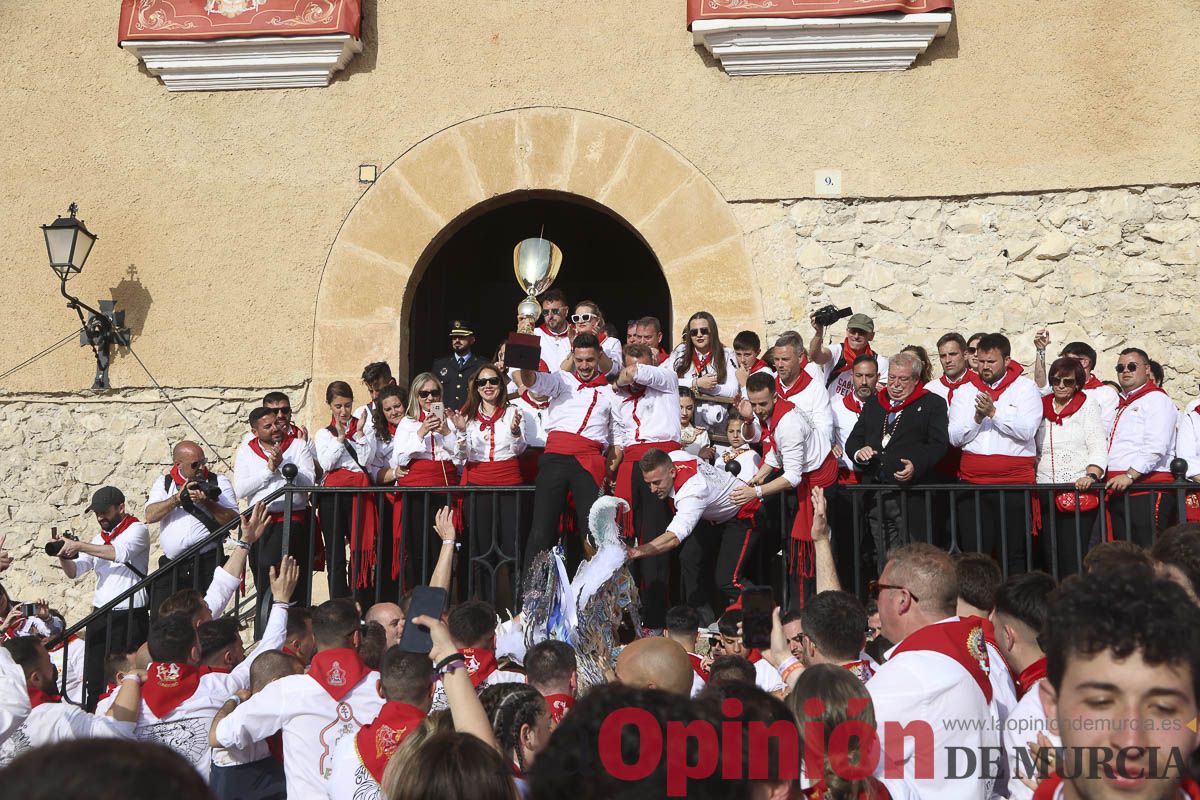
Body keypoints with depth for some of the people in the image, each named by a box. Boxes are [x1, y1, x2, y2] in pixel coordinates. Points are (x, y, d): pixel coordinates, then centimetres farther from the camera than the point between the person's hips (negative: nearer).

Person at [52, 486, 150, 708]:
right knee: (94, 676, 4)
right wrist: (63, 555, -6)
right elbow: (74, 571, 15)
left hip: (130, 615, -6)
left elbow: (121, 552, -21)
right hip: (100, 615, 7)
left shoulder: (137, 530, -1)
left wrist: (78, 545, -19)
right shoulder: (98, 539, 20)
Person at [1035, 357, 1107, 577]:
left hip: (1079, 491, -3)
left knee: (1074, 556, -9)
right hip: (1046, 494, 4)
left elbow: (1098, 447, -2)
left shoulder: (1087, 405, 7)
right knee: (1049, 555, 1)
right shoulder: (1041, 408, 16)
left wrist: (1091, 476, -17)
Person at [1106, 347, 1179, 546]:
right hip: (1118, 491, 8)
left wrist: (1130, 476, -21)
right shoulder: (1122, 405, 25)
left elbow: (1156, 447, -15)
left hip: (1147, 489, -8)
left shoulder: (1156, 399, -2)